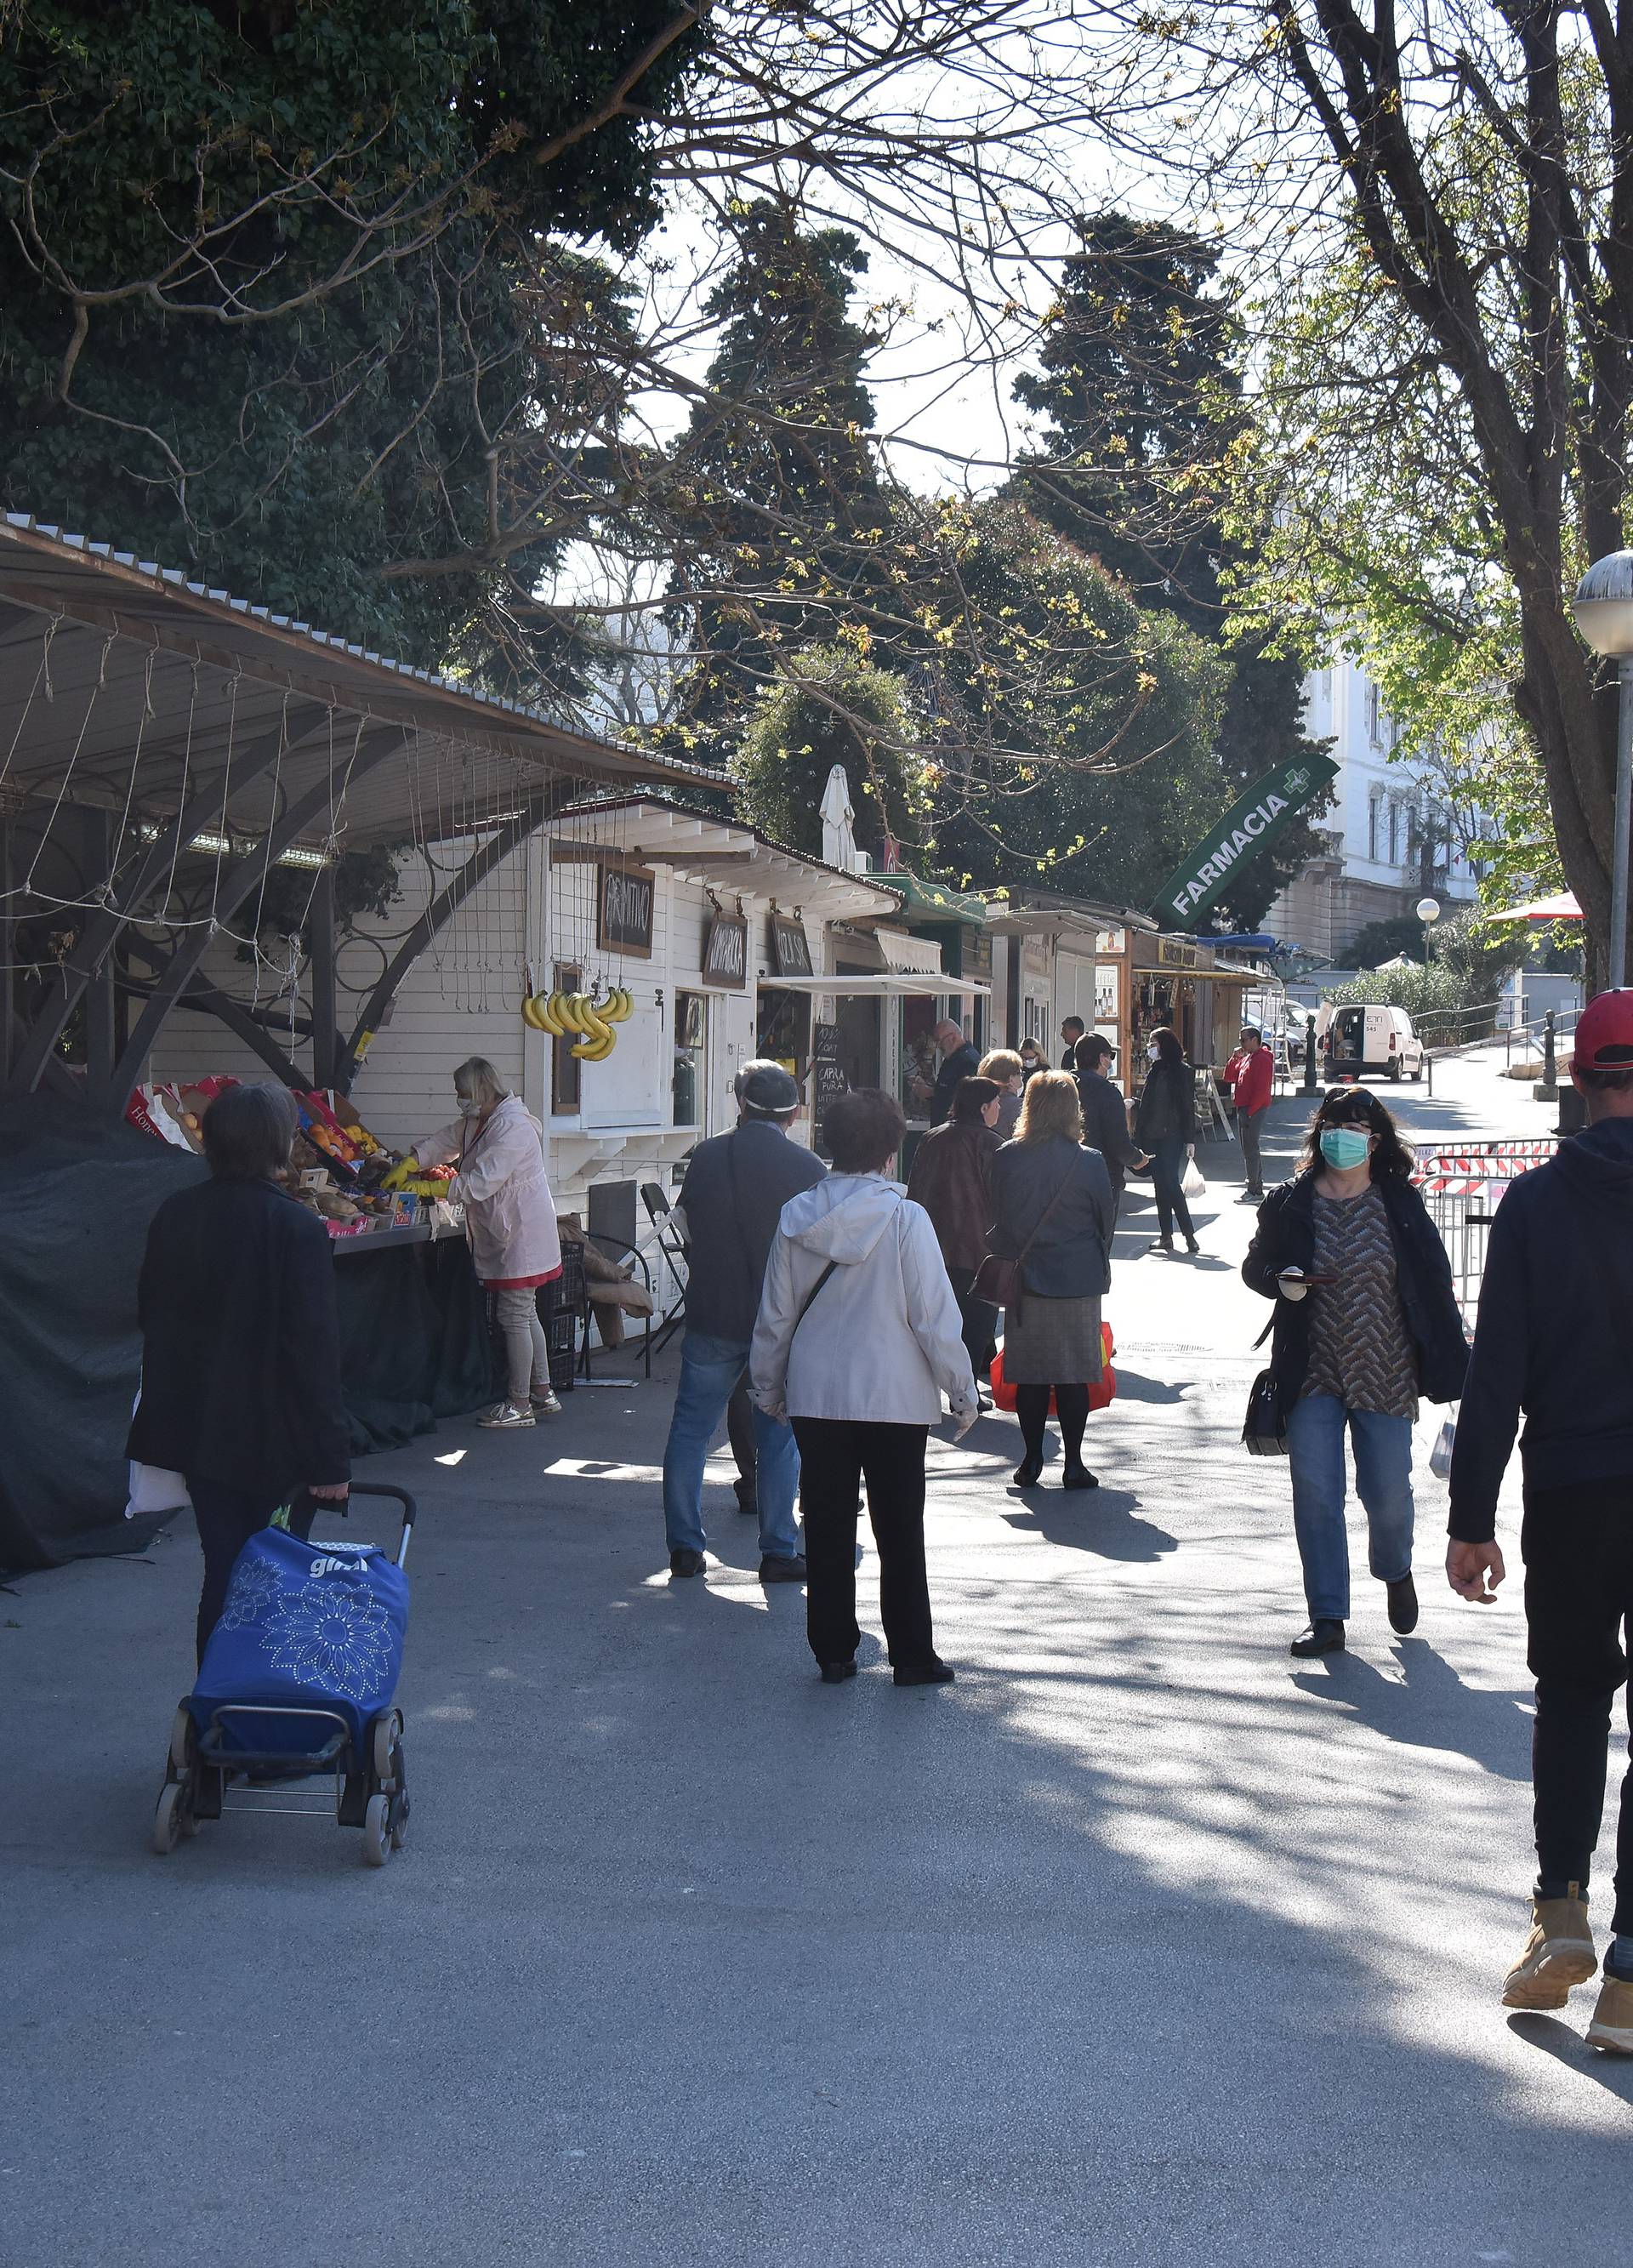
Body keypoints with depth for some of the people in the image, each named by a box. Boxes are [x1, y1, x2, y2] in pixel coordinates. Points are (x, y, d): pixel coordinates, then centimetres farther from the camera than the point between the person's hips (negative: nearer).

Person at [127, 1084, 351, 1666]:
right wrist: (331, 1458, -13)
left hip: (196, 1431, 6)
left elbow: (150, 1317, 11)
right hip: (275, 1442, -5)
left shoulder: (175, 1215, 1)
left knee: (223, 1574, 14)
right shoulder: (296, 1228, -17)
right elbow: (314, 1350, -18)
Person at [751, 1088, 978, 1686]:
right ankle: (911, 1654, 12)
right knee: (900, 1532, 7)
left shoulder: (798, 1216, -2)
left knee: (827, 1529, 11)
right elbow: (935, 1317, -11)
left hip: (815, 1395, 3)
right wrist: (962, 1391, 0)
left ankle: (833, 1652, 16)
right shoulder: (905, 1218, -13)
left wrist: (768, 1386, 19)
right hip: (895, 1395, -3)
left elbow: (775, 1315, 5)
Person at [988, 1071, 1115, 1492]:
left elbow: (998, 1220, 3)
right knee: (1073, 1376, 5)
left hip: (1026, 1281, 1)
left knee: (1030, 1376, 8)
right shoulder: (1089, 1162, -9)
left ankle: (1032, 1461, 12)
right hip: (1078, 1283, -1)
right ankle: (1073, 1464, 8)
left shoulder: (1007, 1158, -5)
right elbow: (1105, 1221, 1)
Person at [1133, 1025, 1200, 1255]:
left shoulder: (1183, 1071, -4)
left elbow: (1188, 1106, -6)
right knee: (1161, 1184, 7)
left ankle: (1189, 1234, -9)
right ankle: (1165, 1235, 10)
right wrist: (1139, 1135, 10)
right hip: (1152, 1136, 6)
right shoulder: (1154, 1071, 12)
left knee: (1170, 1183, -13)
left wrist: (1189, 1139, -10)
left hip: (1172, 1136, -6)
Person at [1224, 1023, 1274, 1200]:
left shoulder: (1263, 1059, -12)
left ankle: (1254, 1190, -10)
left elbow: (1262, 1089, -19)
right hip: (1243, 1109, 10)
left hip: (1253, 1111, -10)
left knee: (1250, 1150, -10)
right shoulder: (1245, 1058, 18)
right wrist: (1235, 1058, 7)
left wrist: (1250, 1111, -20)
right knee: (1249, 1150, 12)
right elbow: (1229, 1078, 19)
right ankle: (1257, 1188, 17)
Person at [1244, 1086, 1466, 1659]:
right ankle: (1327, 1617, 8)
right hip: (1313, 1376, 1)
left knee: (1387, 1491, 3)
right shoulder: (1289, 1204, 0)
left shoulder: (1400, 1204, -2)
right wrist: (1281, 1281, -12)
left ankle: (1396, 1572, 37)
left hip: (1386, 1375, -1)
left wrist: (1452, 1363, 0)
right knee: (1315, 1494, -1)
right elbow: (1255, 1266, 12)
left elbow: (1434, 1285, 1)